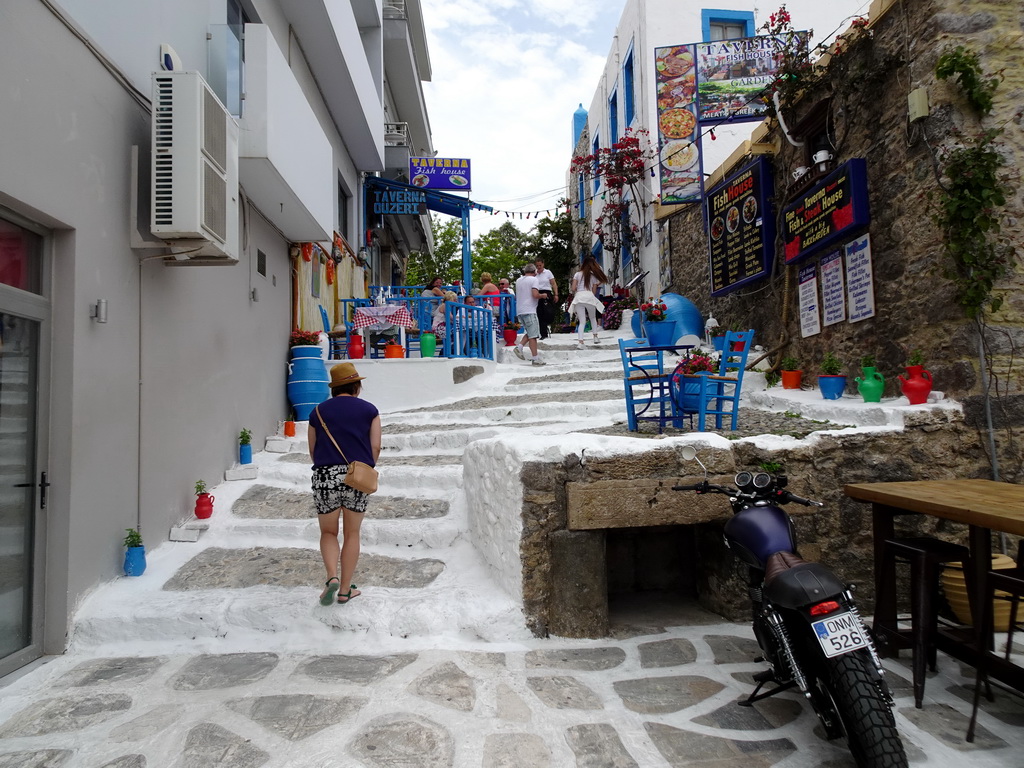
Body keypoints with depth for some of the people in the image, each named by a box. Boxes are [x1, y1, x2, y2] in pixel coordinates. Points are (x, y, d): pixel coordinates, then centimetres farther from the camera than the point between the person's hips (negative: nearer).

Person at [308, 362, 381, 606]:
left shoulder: (319, 411, 10)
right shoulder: (369, 410, 6)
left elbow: (313, 451, 12)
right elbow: (376, 447, 0)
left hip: (325, 476, 1)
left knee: (328, 532, 16)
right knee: (352, 534, 12)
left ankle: (332, 577, -5)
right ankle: (345, 589, 15)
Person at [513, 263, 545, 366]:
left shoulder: (518, 280, 14)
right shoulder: (533, 279, -6)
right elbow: (535, 294, -20)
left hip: (520, 310, 7)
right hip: (529, 310, -7)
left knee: (529, 332, 18)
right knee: (533, 335, -4)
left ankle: (519, 346, 1)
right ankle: (535, 358, -4)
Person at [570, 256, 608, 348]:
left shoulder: (578, 274, 10)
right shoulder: (594, 276, 13)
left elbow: (573, 288, 3)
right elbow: (594, 291, 11)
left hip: (578, 297, 0)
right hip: (589, 296, 0)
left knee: (582, 321, 1)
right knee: (593, 318, 24)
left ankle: (580, 341, -14)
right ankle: (595, 337, 19)